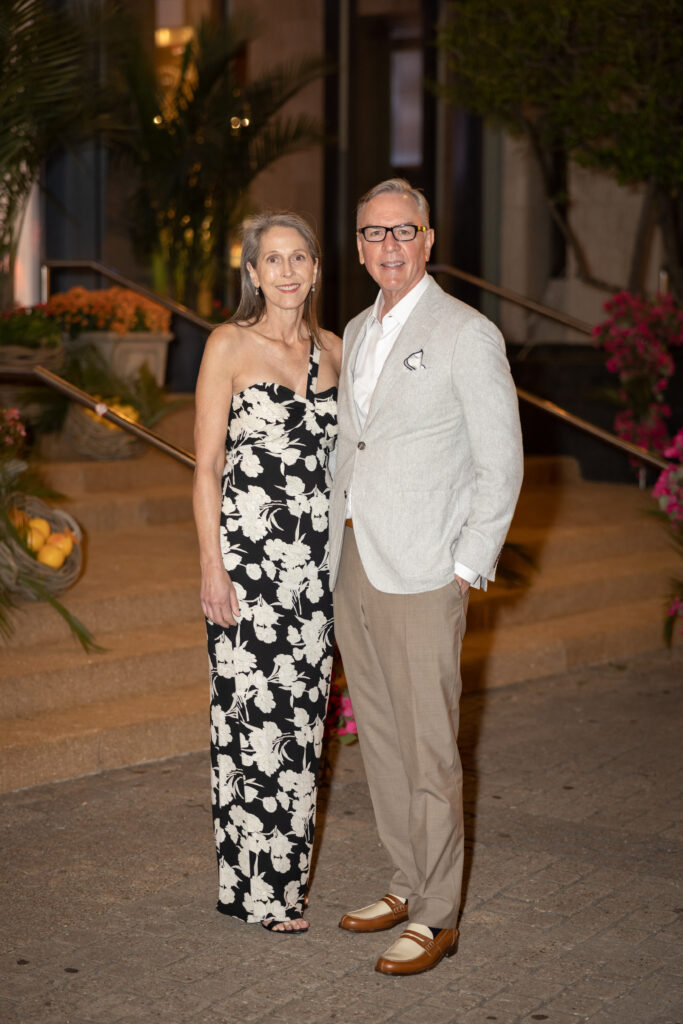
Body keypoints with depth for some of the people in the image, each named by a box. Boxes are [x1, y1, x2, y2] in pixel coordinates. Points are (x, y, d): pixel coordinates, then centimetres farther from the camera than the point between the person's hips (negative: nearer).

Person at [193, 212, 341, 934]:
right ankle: (258, 886, 7)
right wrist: (212, 567, -11)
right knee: (253, 712, -3)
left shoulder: (332, 350, 11)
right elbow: (206, 466, -6)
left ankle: (288, 868, 21)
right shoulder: (230, 345, -4)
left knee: (302, 713, 9)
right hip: (248, 551, -5)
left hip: (316, 555, 5)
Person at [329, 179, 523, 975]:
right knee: (379, 736, 14)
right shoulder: (357, 332, 15)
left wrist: (468, 567, -11)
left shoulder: (467, 335, -8)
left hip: (420, 575, -7)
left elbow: (501, 465, -9)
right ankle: (408, 884, 27)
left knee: (427, 746, -3)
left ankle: (436, 917, 7)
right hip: (351, 564, 7)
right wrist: (338, 544, 13)